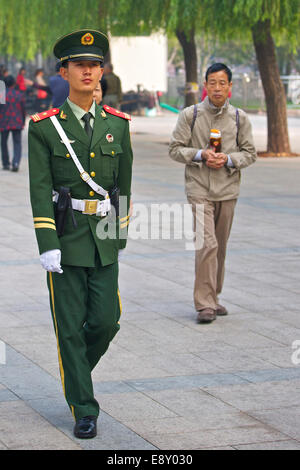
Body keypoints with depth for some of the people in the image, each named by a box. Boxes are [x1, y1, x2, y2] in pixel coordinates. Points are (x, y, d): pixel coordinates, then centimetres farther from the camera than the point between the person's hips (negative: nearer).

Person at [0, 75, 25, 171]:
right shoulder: (19, 94, 0)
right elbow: (23, 109, 5)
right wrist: (23, 122, 15)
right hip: (17, 123, 1)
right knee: (17, 143, 1)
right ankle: (16, 162, -19)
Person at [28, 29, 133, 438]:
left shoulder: (117, 124, 6)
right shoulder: (44, 127, -5)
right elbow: (40, 190, -9)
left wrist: (121, 234, 16)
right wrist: (47, 245, -16)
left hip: (104, 239, 3)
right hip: (65, 236, -3)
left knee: (106, 320, 1)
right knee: (71, 326, 0)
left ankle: (75, 371, 32)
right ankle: (83, 409, 10)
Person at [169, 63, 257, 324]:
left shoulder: (239, 118, 5)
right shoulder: (190, 115, -1)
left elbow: (250, 153, 7)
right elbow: (175, 149, 1)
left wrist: (227, 159, -11)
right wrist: (200, 155, -16)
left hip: (228, 190, 3)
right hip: (199, 190, -3)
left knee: (220, 247, 11)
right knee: (207, 245, -14)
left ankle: (214, 298, 24)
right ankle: (204, 304, -11)